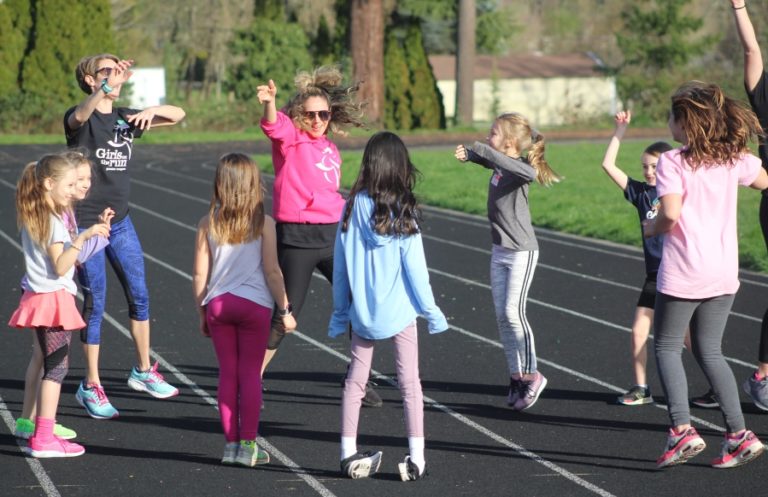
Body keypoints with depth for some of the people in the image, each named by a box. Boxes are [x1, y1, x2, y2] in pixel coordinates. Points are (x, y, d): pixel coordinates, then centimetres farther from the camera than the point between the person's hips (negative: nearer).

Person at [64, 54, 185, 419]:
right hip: (86, 223, -6)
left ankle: (143, 372, 27)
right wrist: (105, 86, -55)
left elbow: (178, 115, 13)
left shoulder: (126, 118, 7)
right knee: (95, 303, -3)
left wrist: (154, 110, -10)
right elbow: (80, 116, -37)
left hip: (120, 221, 6)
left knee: (139, 296, 10)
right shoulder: (80, 118, -11)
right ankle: (91, 387, 7)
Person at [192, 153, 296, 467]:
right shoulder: (263, 223, -6)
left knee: (227, 373, 9)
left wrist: (202, 312, 12)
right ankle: (247, 445, 4)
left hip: (217, 303, 2)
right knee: (250, 373, 4)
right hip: (254, 303, -2)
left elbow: (200, 274, 2)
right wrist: (285, 309, 0)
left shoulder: (208, 223, 0)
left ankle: (231, 444, 11)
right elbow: (272, 271, -8)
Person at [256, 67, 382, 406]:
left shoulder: (330, 149, 14)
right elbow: (274, 125, -29)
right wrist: (269, 103, -50)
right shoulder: (290, 139, -5)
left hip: (333, 237, 6)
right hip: (297, 240, -6)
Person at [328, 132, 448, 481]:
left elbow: (340, 264, 3)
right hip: (399, 310, -3)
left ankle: (349, 455, 15)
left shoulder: (352, 207, -2)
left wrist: (340, 312, 13)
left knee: (355, 380, 13)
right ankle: (416, 458, 2)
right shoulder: (402, 213, -11)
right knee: (409, 382, 4)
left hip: (362, 312, 3)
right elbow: (414, 267, -9)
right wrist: (430, 311, 0)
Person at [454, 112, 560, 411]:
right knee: (502, 315, 8)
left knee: (513, 312, -11)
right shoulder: (499, 164, 4)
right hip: (499, 251, 8)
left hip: (521, 252, -8)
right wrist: (469, 155, 3)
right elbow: (489, 161, 27)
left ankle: (531, 375, 1)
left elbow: (529, 173, -44)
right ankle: (516, 375, 15)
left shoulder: (519, 168, -19)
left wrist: (484, 151, -39)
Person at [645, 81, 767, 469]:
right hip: (724, 271, 6)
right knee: (709, 351, 14)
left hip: (683, 272, -6)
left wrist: (652, 227, -4)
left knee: (667, 347, 8)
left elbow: (671, 213, -23)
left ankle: (682, 430, -7)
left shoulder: (673, 161, -13)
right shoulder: (733, 157, 6)